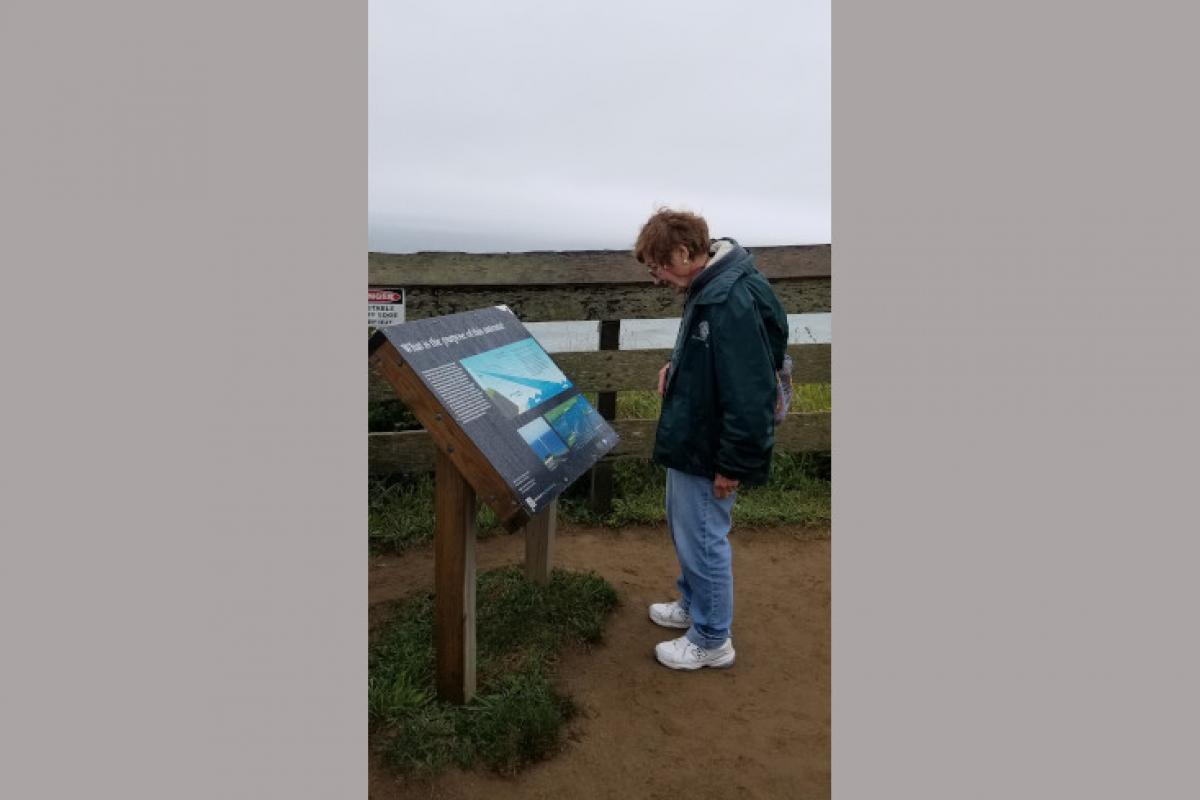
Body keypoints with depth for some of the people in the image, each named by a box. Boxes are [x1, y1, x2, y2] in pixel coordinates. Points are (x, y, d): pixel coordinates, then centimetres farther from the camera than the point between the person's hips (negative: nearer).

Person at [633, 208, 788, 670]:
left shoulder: (733, 302, -27)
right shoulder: (708, 288, 4)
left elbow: (750, 394, -28)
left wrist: (733, 466, -22)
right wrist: (677, 368, 3)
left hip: (710, 450, -10)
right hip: (690, 439, 10)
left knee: (703, 540, 6)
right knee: (683, 525, 24)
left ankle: (712, 641, 27)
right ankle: (693, 605, 46)